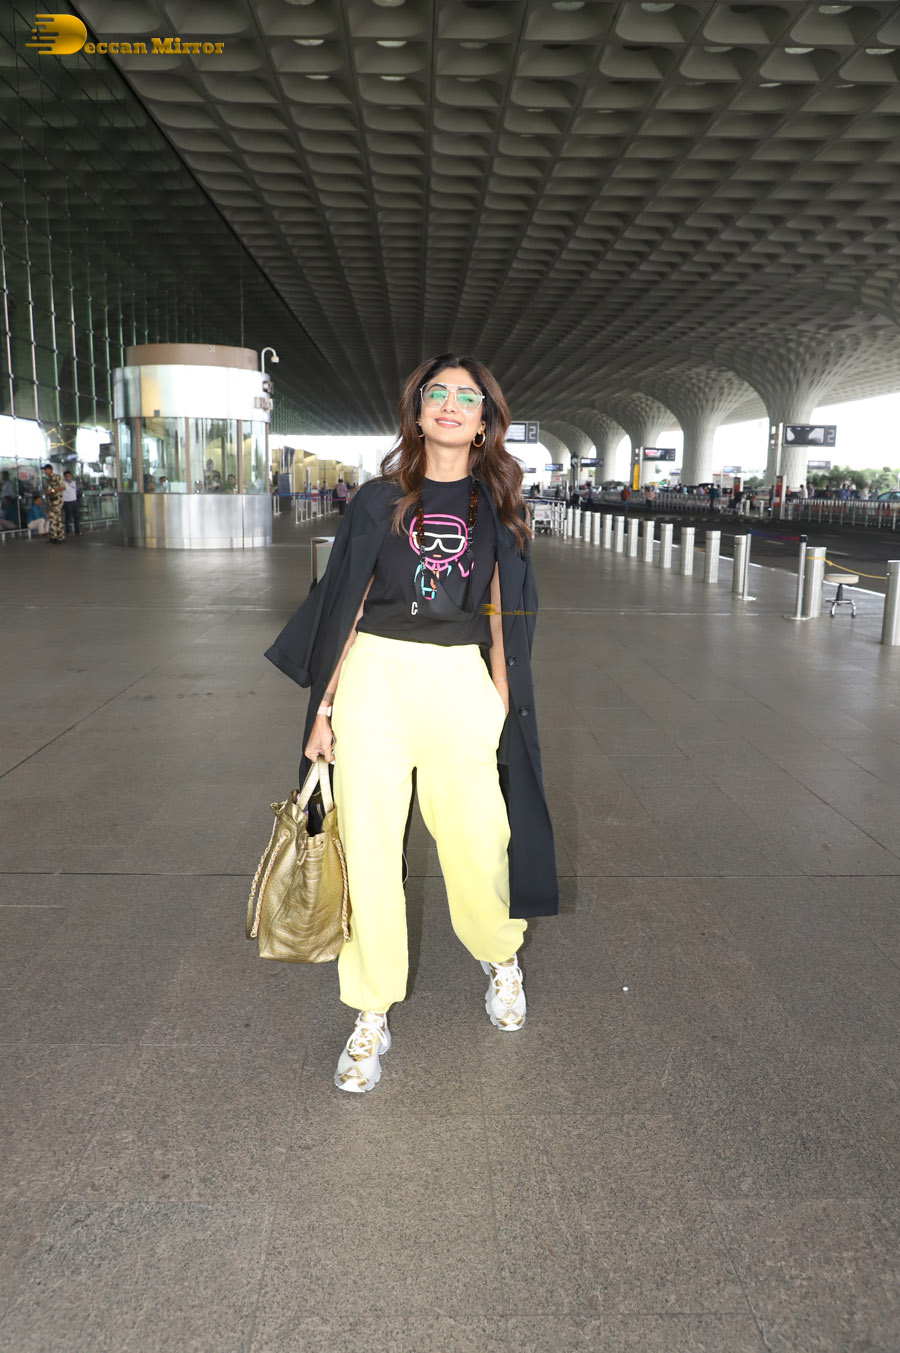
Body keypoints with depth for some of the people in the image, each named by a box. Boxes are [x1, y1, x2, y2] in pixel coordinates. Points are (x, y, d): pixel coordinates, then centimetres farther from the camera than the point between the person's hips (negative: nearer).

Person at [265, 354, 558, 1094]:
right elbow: (347, 605, 5)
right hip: (376, 679, 0)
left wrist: (503, 699, 3)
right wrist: (323, 708, 1)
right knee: (371, 849, 2)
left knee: (478, 841, 3)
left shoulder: (497, 504, 9)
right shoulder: (380, 500, 6)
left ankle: (501, 957, 36)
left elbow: (503, 612, 10)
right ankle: (372, 1018, 17)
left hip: (462, 685, 1)